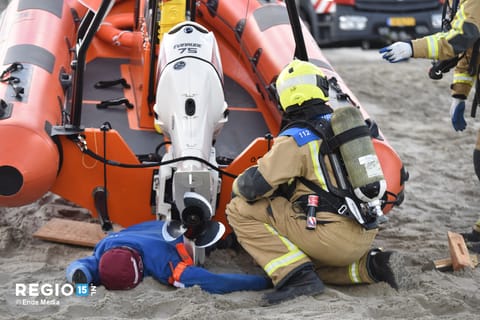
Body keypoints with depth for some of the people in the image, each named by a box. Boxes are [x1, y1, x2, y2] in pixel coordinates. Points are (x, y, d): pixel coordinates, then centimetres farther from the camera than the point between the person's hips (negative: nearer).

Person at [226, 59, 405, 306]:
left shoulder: (295, 139, -11)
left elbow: (254, 186, -12)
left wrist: (238, 186, 11)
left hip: (333, 236, -8)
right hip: (366, 235, 8)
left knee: (241, 209, -3)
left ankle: (296, 276, -14)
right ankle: (369, 266, 10)